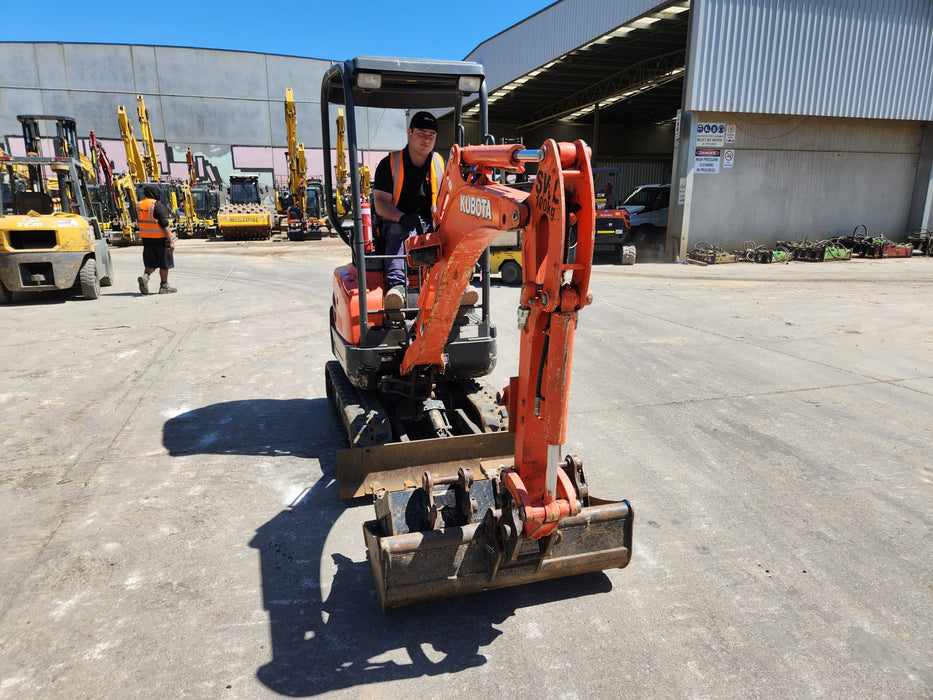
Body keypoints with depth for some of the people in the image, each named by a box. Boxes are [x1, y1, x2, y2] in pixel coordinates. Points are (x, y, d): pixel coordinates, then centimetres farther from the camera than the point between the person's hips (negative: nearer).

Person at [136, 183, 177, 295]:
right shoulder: (158, 206, -15)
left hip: (146, 239, 7)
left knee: (151, 263, 15)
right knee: (164, 264, 6)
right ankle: (164, 286, 11)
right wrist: (171, 241, -18)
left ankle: (145, 276, -10)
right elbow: (165, 226, -19)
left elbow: (141, 223, 16)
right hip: (160, 239, -7)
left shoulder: (140, 205, 8)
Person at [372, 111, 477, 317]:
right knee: (398, 232, -38)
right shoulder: (389, 164, 7)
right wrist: (403, 218, -24)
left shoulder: (441, 164, 18)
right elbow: (380, 203, -3)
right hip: (396, 222, -2)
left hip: (431, 224, 2)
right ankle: (396, 285, -57)